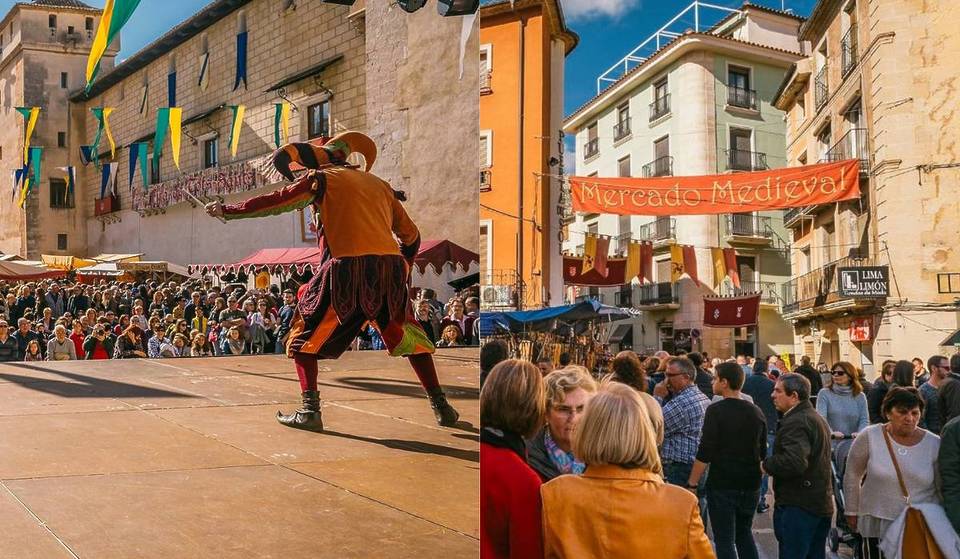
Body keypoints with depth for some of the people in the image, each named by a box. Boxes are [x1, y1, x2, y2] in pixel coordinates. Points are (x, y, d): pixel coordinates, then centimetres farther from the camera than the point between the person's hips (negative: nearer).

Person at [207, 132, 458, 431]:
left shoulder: (322, 178, 12)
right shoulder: (380, 185, 24)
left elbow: (275, 202, 13)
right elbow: (411, 235, 26)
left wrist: (227, 211, 23)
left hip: (350, 267, -4)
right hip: (390, 266, 4)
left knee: (305, 336, 12)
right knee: (409, 336, 21)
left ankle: (310, 410, 1)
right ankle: (441, 407, 18)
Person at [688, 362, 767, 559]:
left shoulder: (716, 411, -13)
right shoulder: (756, 412, 6)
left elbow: (704, 454, -17)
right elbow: (762, 453, 15)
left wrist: (692, 484, -11)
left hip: (721, 485, -6)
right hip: (751, 485, 6)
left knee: (724, 540, 2)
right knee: (745, 533, 22)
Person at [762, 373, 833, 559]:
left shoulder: (795, 422, -19)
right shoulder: (816, 418, 17)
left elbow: (794, 462, -33)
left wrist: (766, 465, -17)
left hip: (798, 506, -11)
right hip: (821, 504, 11)